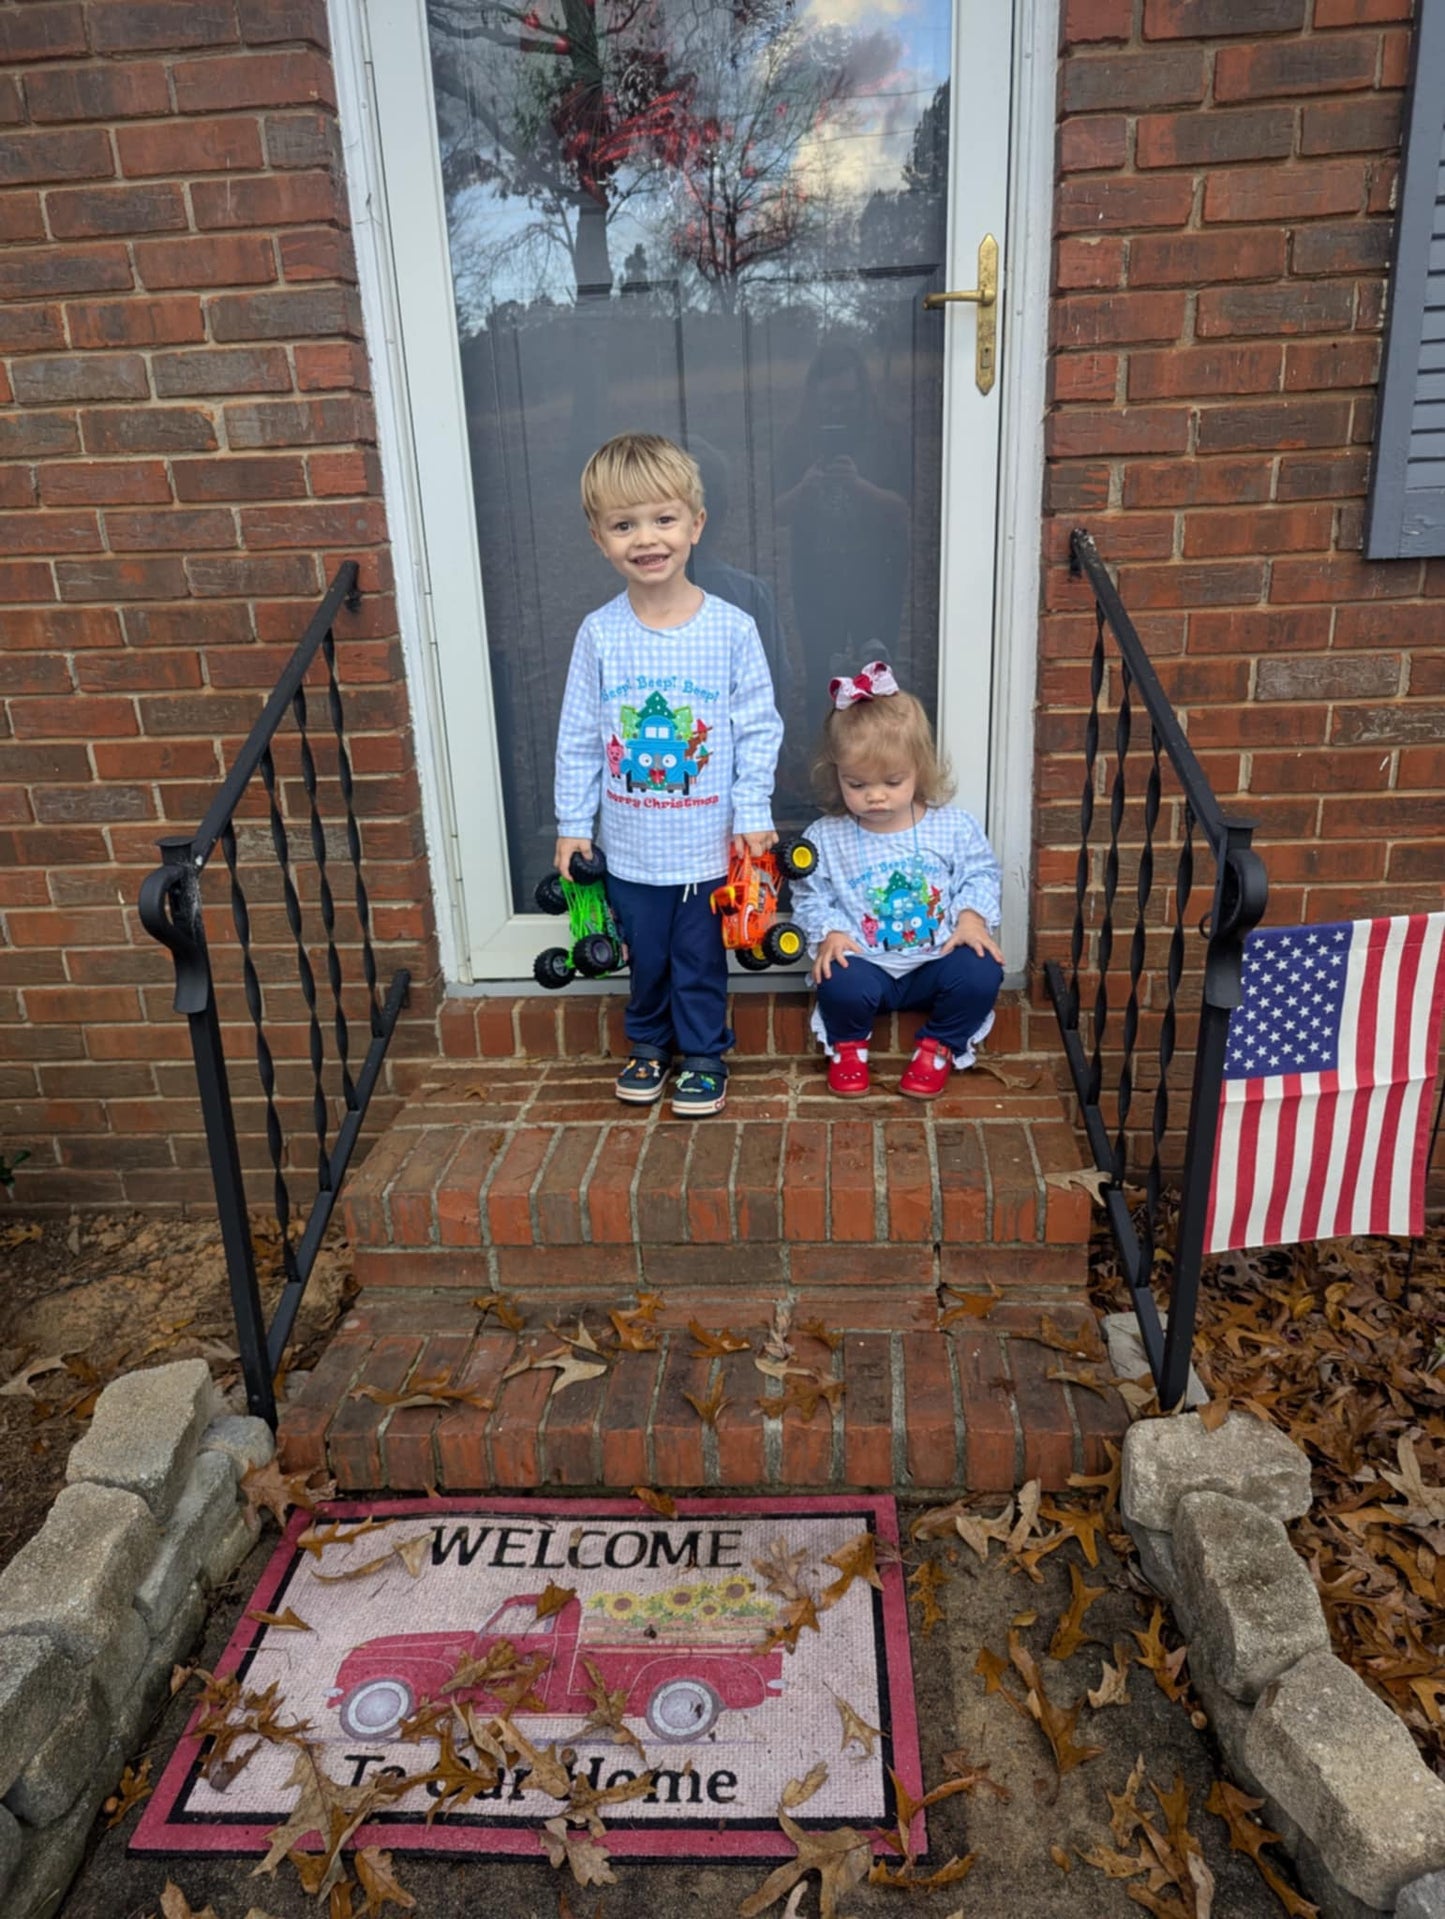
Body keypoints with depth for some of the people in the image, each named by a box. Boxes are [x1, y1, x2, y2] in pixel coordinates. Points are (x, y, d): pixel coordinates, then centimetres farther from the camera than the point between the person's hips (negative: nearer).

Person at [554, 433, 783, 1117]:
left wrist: (752, 812, -7)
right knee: (645, 955, 17)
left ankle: (703, 1054, 33)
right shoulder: (599, 634, -5)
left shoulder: (731, 628, -9)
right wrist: (572, 823, 1)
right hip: (630, 844, 2)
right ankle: (649, 1042, 41)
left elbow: (759, 728, -4)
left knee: (700, 958, 12)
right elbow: (578, 737, 1)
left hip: (709, 841, -1)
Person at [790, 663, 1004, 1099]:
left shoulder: (954, 827, -4)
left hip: (935, 962, 1)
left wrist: (972, 915, -10)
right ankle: (847, 1045, 5)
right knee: (840, 985, -33)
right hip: (865, 965, -1)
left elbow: (980, 873, 8)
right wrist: (828, 932, -13)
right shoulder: (825, 838, -5)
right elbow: (809, 895, 5)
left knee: (981, 973, -27)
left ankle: (939, 1046, 4)